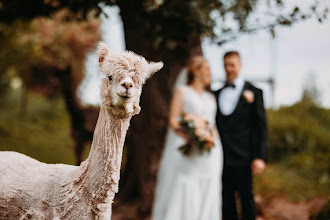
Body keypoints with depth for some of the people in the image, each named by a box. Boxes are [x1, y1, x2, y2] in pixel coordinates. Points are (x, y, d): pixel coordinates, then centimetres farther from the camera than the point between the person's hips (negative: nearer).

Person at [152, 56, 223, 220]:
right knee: (180, 195, -8)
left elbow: (215, 123, 17)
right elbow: (173, 121, -3)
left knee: (206, 197, 1)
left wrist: (211, 138, -6)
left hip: (209, 152, 5)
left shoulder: (211, 97, 19)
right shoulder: (182, 92, 5)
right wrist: (191, 138, -19)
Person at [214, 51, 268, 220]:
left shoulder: (253, 92, 2)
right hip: (221, 158, 4)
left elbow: (261, 127, -2)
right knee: (226, 201, 9)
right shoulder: (217, 94, 13)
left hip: (242, 157, -4)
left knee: (246, 198, 3)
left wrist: (260, 157, -11)